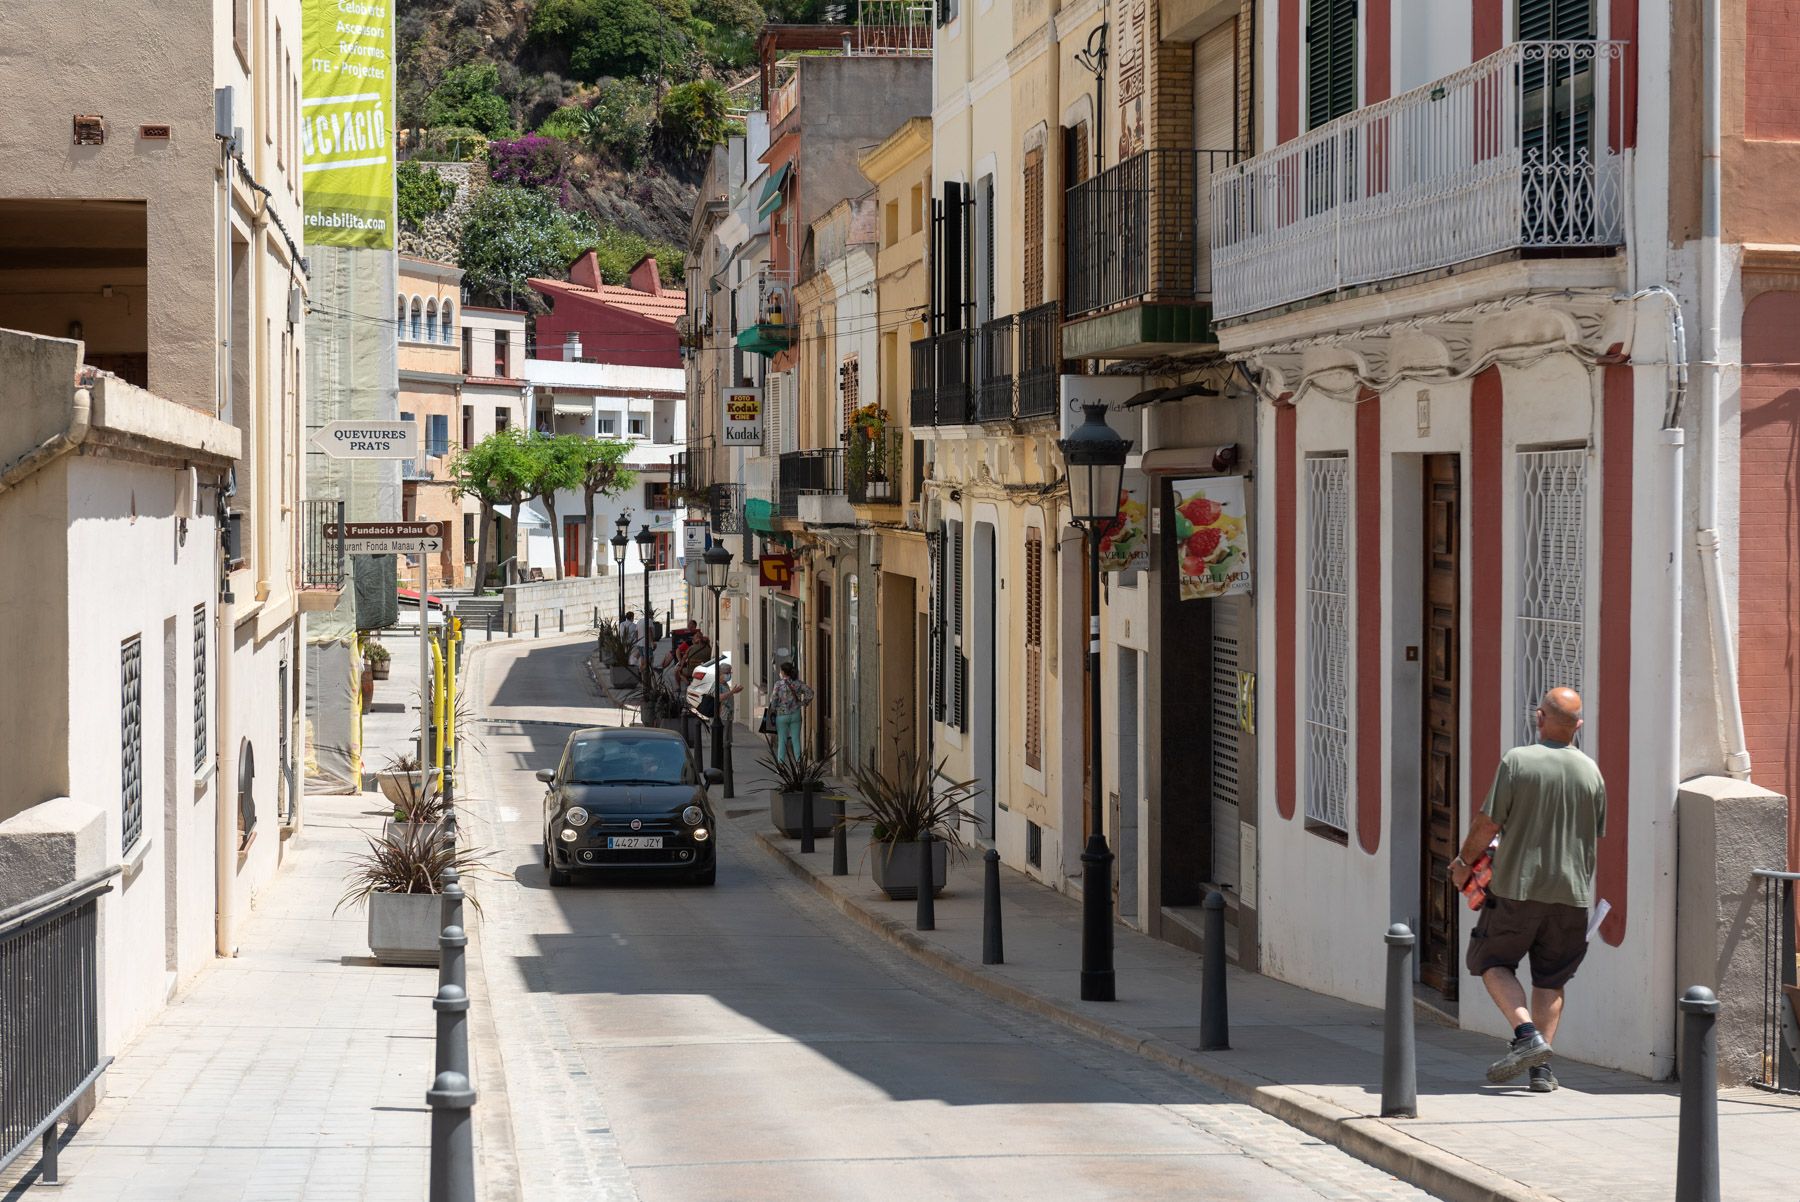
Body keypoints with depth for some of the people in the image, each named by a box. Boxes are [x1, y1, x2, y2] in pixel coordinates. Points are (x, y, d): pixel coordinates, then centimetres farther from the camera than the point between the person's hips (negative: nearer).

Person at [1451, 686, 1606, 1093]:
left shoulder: (1517, 761, -10)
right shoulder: (1591, 772, 3)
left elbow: (1488, 823, -9)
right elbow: (1597, 841, 11)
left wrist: (1464, 862, 7)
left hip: (1518, 887, -3)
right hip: (1571, 892, 3)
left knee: (1493, 961, 12)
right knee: (1550, 979, 12)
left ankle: (1527, 1034, -8)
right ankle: (1541, 1069, 6)